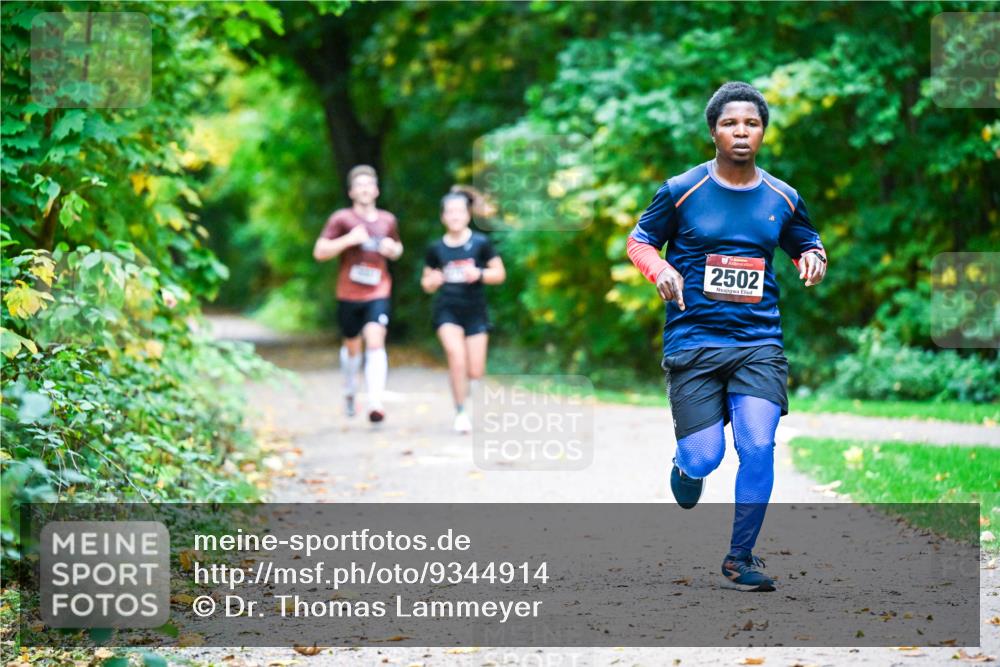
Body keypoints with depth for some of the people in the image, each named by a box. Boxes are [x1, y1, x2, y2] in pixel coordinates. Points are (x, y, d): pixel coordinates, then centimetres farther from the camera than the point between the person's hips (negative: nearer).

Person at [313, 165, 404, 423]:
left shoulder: (388, 220, 9)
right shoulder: (341, 219, -2)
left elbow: (397, 248, 26)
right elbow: (319, 252, -6)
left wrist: (393, 249, 2)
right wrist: (348, 239, -17)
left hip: (378, 293, 1)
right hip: (348, 294, -1)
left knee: (375, 342, -17)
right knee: (352, 346, 13)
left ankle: (375, 402, -23)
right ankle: (350, 390, 41)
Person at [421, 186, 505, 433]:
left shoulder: (480, 243, -5)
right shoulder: (436, 248, 0)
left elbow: (500, 274, -1)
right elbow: (427, 283, 9)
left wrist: (479, 274, -19)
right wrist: (432, 282, -14)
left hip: (475, 311, 0)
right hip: (447, 310, 0)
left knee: (475, 371, 0)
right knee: (457, 355, -23)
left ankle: (464, 385, 37)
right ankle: (461, 412, -10)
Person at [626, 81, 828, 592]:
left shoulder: (783, 199, 7)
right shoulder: (681, 191, -2)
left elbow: (808, 244, 23)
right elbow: (639, 241, 9)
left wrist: (813, 259, -1)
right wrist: (661, 271, -12)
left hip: (759, 343, 2)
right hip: (693, 342, -2)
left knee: (758, 447, -13)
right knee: (704, 459, -7)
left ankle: (741, 557, 4)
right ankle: (686, 466, 34)